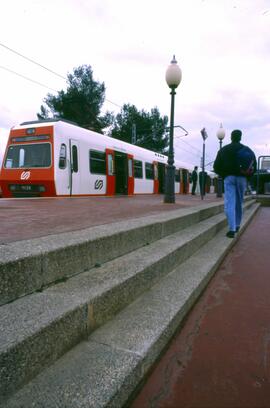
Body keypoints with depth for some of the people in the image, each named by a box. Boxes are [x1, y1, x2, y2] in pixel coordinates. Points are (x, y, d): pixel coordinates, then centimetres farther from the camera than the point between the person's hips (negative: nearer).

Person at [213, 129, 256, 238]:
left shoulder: (223, 150, 6)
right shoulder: (247, 150, 7)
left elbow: (216, 166, 3)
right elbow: (253, 166, 2)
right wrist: (247, 176, 14)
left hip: (229, 178, -1)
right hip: (241, 178, 2)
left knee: (229, 203, -7)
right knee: (239, 203, 15)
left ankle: (232, 229, -16)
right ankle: (237, 225, 23)